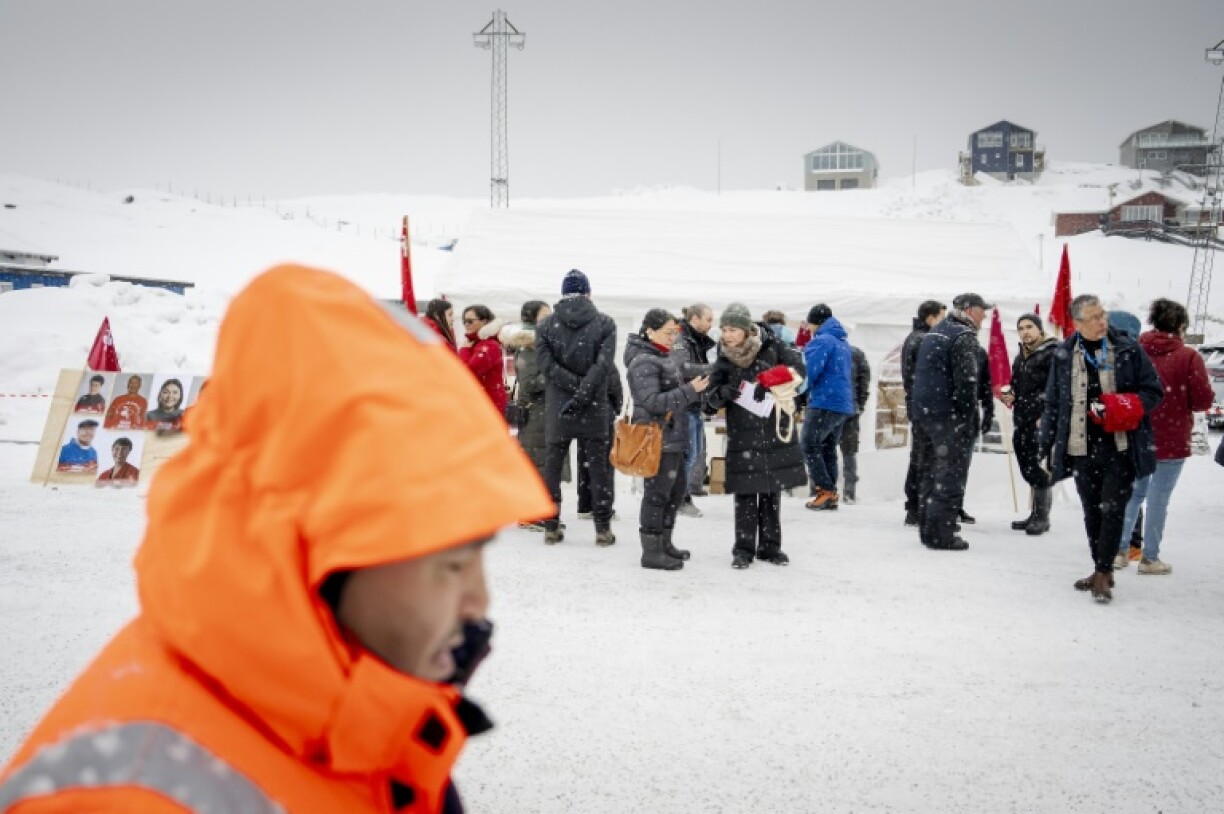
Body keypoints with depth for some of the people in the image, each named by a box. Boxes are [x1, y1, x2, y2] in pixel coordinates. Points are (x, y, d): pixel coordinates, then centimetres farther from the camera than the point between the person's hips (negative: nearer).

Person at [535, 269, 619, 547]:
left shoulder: (545, 325, 2)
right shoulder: (604, 323, -2)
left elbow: (546, 363, -9)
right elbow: (604, 364, -14)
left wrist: (576, 386, -11)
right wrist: (584, 393, -16)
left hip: (557, 407, 1)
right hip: (596, 408, -1)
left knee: (553, 463, 10)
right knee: (599, 465, 6)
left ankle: (551, 526, 12)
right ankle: (603, 528, 7)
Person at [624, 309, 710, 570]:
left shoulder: (665, 358, 14)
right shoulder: (643, 362, -15)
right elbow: (653, 402, -23)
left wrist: (697, 393, 9)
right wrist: (690, 391, -24)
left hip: (673, 436, 10)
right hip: (657, 438, -10)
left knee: (677, 488, 17)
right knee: (657, 492, -5)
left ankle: (664, 543, 28)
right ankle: (651, 551, 3)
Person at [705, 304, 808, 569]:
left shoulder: (771, 348, -5)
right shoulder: (723, 361, -1)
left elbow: (798, 367, -6)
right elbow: (711, 402, 1)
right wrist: (723, 393, -22)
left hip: (774, 431, 0)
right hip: (742, 436, 0)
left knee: (772, 492, 9)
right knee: (745, 494, -1)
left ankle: (770, 546, 21)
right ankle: (744, 549, 9)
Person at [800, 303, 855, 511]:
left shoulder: (822, 340, -10)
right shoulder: (843, 342, 17)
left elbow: (810, 371, -19)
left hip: (824, 403, -9)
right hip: (843, 405, 9)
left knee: (810, 447, -3)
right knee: (829, 449, 13)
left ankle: (825, 490, -8)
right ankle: (831, 495, 12)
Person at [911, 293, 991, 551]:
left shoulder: (934, 333, 18)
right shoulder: (964, 337, -11)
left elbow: (918, 374, 21)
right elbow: (966, 382, -19)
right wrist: (968, 419, -14)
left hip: (926, 412, 9)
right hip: (950, 416, -9)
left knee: (934, 472, 17)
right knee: (951, 476, -5)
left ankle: (928, 529, 23)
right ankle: (941, 535, -4)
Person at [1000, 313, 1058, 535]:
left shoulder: (1052, 353, -6)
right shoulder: (1020, 356, 20)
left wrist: (1046, 416, -19)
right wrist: (1009, 395, 9)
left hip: (1041, 421, -8)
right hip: (1021, 421, 8)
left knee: (1039, 470, -7)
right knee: (1028, 470, 11)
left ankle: (1043, 517, 0)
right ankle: (1035, 514, 19)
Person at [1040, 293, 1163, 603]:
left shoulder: (1128, 349, -2)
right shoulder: (1064, 356, 4)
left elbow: (1153, 391, 2)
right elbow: (1052, 403, 10)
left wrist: (1123, 408, -16)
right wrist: (1048, 445, 9)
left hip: (1121, 447, -3)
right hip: (1081, 449, 3)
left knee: (1112, 509, -7)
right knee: (1091, 512, 11)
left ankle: (1103, 573, 0)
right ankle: (1101, 571, 24)